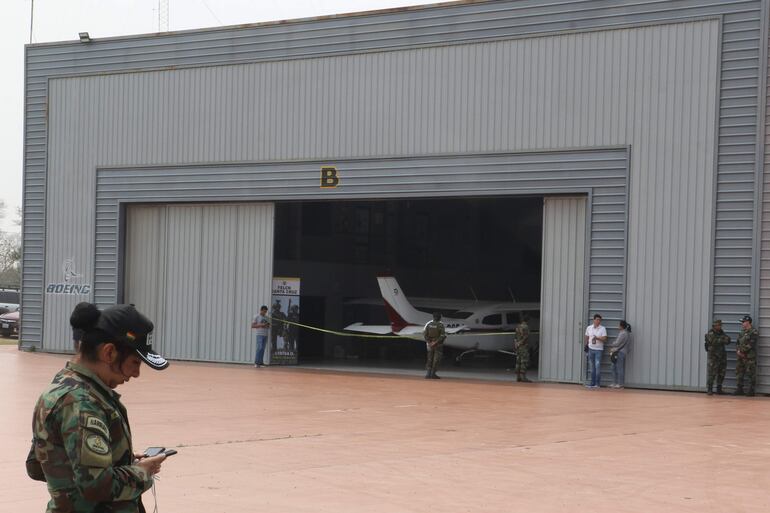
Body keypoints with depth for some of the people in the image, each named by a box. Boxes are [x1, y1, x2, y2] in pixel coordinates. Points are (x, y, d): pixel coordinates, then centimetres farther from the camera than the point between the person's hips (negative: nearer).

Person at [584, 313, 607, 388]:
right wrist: (586, 345, 11)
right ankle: (592, 383, 12)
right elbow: (586, 337, 16)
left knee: (598, 367, -8)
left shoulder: (602, 329, -4)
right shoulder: (589, 328, 6)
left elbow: (604, 339, -11)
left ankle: (597, 384, -4)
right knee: (592, 367, 7)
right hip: (591, 349, 4)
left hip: (599, 350, -4)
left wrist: (597, 338, -25)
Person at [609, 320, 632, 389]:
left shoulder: (623, 334, -15)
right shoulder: (621, 332, 17)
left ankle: (620, 384, -3)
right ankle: (615, 383, 16)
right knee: (614, 368, 12)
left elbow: (617, 343, -15)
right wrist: (612, 348, 4)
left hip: (620, 352, -11)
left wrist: (611, 346, 3)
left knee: (619, 368, -6)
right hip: (617, 352, 11)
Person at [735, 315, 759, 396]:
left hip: (750, 357, -8)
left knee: (751, 374, -5)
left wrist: (741, 351, -13)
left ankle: (751, 391, -2)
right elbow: (737, 343, 17)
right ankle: (739, 389, 16)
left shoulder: (753, 332, -8)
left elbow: (750, 344, -16)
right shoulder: (742, 332, 18)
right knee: (739, 373, 9)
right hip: (741, 356, 8)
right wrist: (738, 351, -2)